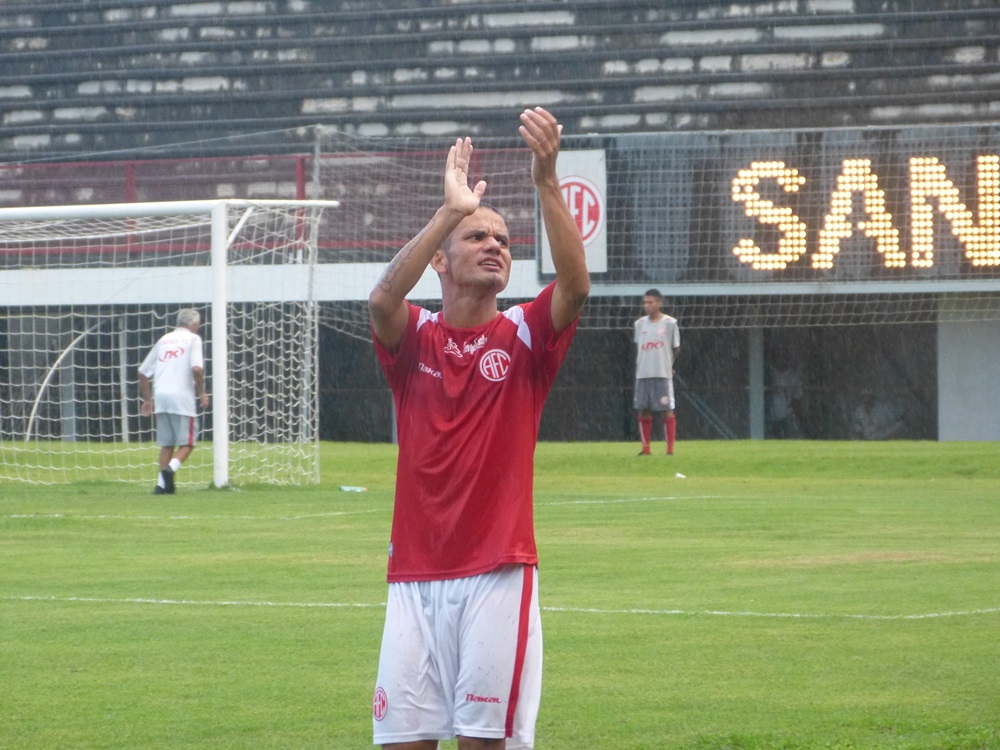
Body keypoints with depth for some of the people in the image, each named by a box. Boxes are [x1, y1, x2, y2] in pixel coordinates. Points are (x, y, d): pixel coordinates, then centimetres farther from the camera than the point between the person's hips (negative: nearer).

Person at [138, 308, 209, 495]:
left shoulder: (164, 339, 19)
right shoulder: (193, 339, 3)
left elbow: (143, 372, 19)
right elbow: (196, 368, -14)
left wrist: (147, 399, 26)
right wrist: (201, 392, -2)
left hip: (161, 397, 5)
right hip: (183, 398, -5)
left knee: (166, 444, 11)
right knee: (186, 443, 1)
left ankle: (162, 484, 2)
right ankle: (171, 468, -25)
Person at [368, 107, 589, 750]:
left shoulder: (523, 337, 4)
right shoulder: (414, 338, 5)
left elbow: (576, 286, -16)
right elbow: (383, 299, -18)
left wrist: (547, 180, -26)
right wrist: (450, 209, -25)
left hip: (499, 575, -1)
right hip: (415, 576, 1)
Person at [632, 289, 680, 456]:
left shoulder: (670, 323, -2)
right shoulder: (640, 324, 9)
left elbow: (676, 349, 5)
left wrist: (667, 365, 9)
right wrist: (639, 365, 13)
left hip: (662, 375, -4)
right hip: (642, 374, 4)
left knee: (667, 411, -3)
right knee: (643, 411, 4)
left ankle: (670, 448, 1)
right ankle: (646, 448, 12)